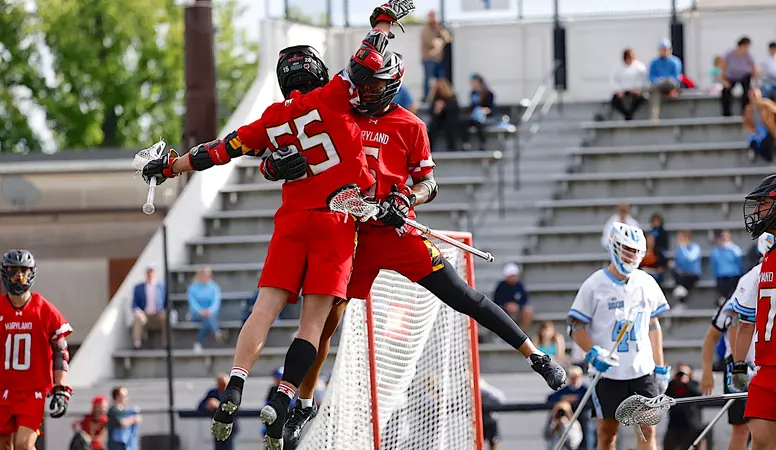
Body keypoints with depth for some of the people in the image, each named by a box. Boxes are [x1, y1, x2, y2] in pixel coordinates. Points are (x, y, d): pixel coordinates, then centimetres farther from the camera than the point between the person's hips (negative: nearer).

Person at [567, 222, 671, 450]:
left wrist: (660, 367, 13)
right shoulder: (595, 285, -5)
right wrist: (593, 354, -19)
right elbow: (576, 326, -3)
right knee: (607, 432, 3)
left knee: (647, 430, -4)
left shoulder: (647, 284, 8)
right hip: (608, 372, -3)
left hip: (642, 371, 3)